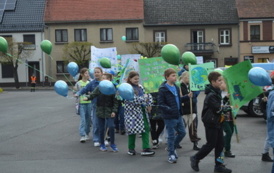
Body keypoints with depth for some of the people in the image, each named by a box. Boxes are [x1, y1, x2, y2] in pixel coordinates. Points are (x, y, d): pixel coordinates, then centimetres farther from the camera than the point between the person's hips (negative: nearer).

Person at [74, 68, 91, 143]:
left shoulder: (89, 83, 7)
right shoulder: (78, 83, -2)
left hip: (89, 103, 4)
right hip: (82, 103, -3)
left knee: (88, 119, 9)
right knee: (83, 119, -10)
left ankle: (87, 134, 22)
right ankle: (82, 136, -10)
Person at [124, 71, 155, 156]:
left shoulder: (140, 87, 11)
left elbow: (148, 95, 14)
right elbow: (133, 100, -20)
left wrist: (148, 104, -3)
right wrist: (144, 98, -13)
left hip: (142, 111, 6)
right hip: (133, 112, -6)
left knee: (146, 129, -2)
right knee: (133, 130, 3)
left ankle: (146, 148, -1)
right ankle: (131, 149, 19)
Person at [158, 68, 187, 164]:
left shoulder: (176, 87, 9)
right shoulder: (163, 89, -13)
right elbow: (161, 104, -16)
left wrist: (187, 97, 6)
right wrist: (170, 109, -28)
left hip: (178, 115, 7)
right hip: (169, 116, -7)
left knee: (182, 132, 14)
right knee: (171, 135, 2)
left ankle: (172, 147, 34)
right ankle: (171, 155, 17)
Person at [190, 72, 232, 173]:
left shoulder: (216, 92, 10)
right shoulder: (211, 95, -21)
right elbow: (218, 109, -22)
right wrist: (228, 107, -8)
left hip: (217, 122, 9)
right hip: (211, 123, -9)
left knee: (220, 144, 8)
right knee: (211, 144, -1)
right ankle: (195, 158, 16)